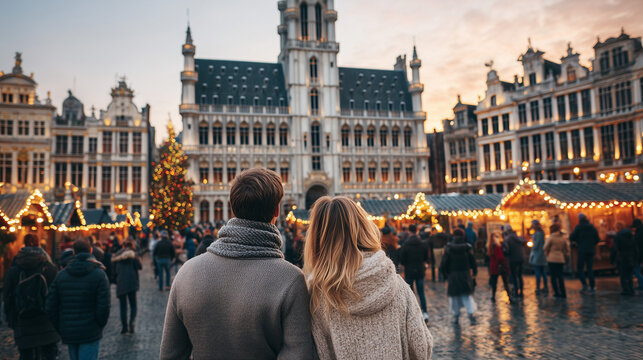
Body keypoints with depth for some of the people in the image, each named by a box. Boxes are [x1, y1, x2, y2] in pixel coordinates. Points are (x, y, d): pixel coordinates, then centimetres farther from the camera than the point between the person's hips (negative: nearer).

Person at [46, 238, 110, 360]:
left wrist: (60, 329, 12)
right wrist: (99, 326, 2)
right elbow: (104, 307, -14)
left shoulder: (61, 275, 3)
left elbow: (50, 307, 2)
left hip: (68, 334, 5)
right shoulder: (99, 274, -9)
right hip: (90, 333, -4)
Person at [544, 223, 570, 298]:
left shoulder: (551, 237, -10)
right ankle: (563, 293, 8)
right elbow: (567, 249, 8)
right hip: (561, 259, 5)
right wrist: (565, 257, 19)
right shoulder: (564, 238, 4)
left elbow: (545, 248, -3)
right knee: (560, 276, 11)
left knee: (553, 276, 3)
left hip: (552, 259, -5)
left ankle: (557, 292, 2)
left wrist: (547, 255, 14)